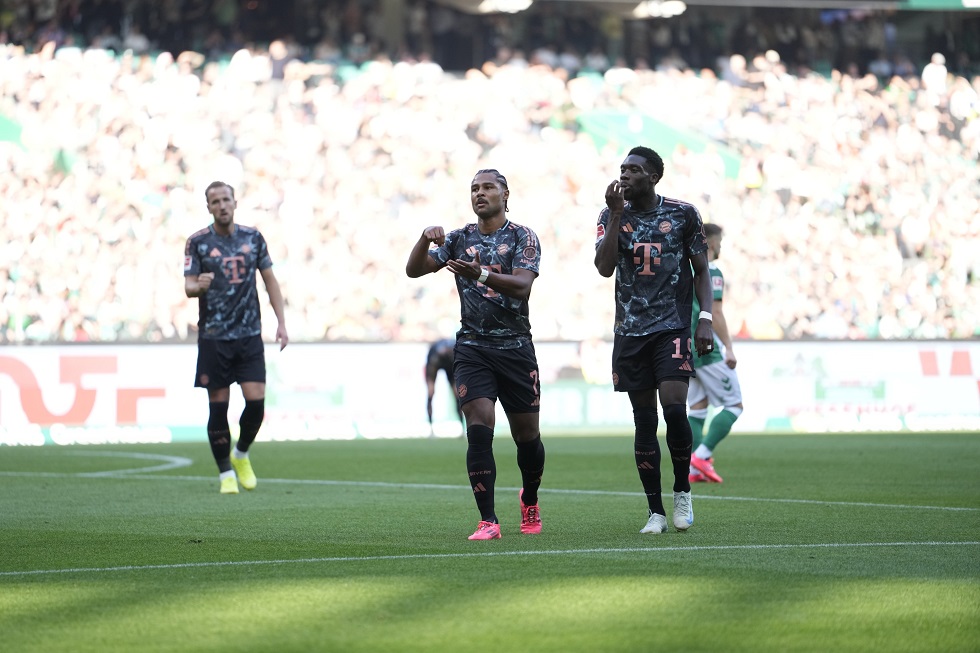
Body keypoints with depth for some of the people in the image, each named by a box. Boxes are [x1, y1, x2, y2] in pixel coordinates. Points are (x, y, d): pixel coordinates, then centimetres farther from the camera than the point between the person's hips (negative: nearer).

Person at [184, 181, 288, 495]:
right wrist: (198, 286, -30)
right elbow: (188, 286, -5)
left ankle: (241, 455, 20)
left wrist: (281, 323, 6)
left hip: (249, 335, 2)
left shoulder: (252, 237, 7)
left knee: (256, 401, -6)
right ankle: (226, 474, 9)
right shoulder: (198, 242, -1)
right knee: (218, 406, -2)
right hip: (213, 337, -2)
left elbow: (269, 280, 12)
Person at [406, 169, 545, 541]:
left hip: (516, 346, -1)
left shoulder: (523, 238, 0)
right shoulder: (459, 239, 9)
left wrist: (480, 274, -31)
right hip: (472, 347, 1)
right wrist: (424, 241, -18)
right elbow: (414, 270, 2)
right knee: (479, 430, -15)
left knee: (526, 436, 6)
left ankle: (530, 500, 35)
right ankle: (488, 521, -14)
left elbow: (522, 286, -15)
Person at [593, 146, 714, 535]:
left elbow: (701, 270, 6)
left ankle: (682, 490, 6)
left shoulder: (682, 214, 1)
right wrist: (617, 215, -12)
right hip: (630, 330, 2)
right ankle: (655, 511, 8)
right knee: (644, 419, 2)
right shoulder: (613, 216, 5)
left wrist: (706, 318, -5)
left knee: (674, 407, -17)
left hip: (673, 326, -2)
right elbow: (604, 268, -9)